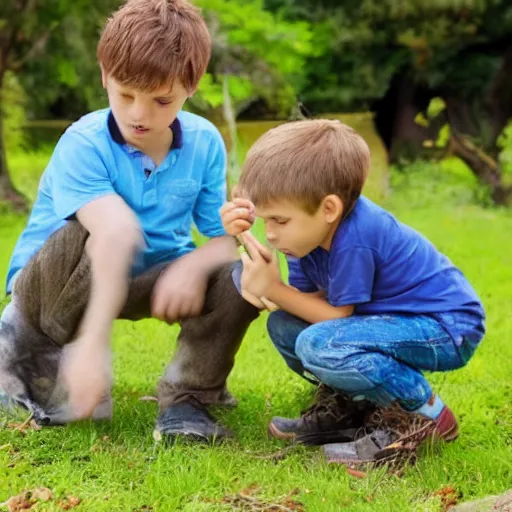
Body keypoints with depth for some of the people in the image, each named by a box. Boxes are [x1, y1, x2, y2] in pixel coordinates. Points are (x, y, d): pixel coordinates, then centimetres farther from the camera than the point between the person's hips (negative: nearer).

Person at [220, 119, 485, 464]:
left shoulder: (353, 241, -29)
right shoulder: (313, 227, -2)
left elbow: (339, 316, -20)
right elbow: (307, 298, -5)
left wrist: (273, 289, -18)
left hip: (450, 330, -10)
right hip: (393, 317, 10)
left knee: (320, 346, -31)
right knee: (283, 326, 4)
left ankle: (424, 414, -13)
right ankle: (349, 406, 15)